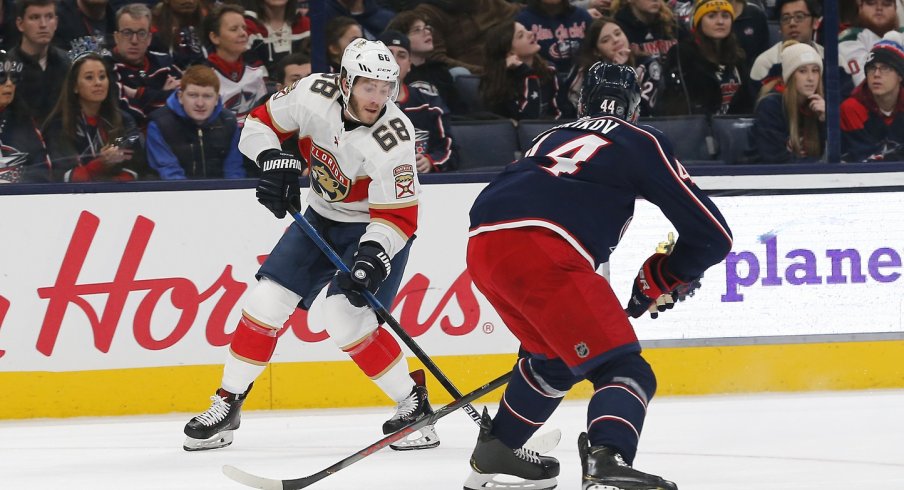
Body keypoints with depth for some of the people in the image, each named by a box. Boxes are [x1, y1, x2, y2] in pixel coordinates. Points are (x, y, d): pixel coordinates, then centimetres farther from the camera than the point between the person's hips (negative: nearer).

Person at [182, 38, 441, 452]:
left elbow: (397, 216, -28)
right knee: (267, 301, -1)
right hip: (321, 217, 5)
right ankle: (228, 404, 12)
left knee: (346, 320, -20)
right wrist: (275, 161, -20)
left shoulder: (392, 137, -30)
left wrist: (371, 259, -42)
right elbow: (260, 122, -2)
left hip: (375, 230, -5)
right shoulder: (316, 94, -19)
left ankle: (412, 401, -4)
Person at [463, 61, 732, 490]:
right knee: (623, 370, -8)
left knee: (553, 355, 32)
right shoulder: (642, 142, 18)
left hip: (483, 245, 7)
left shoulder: (553, 138, 35)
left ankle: (492, 455, 42)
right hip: (541, 252, -7)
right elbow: (712, 235, 13)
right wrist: (662, 279, 29)